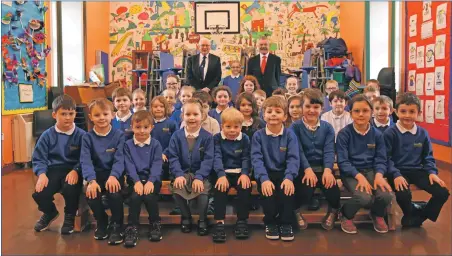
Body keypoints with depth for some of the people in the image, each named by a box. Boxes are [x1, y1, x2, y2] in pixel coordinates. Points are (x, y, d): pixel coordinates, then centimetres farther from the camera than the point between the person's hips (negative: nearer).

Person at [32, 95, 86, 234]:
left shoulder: (81, 135, -2)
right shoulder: (47, 135, 4)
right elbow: (38, 159, 2)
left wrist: (75, 170, -24)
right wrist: (42, 174, -16)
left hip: (73, 170, -2)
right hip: (53, 169, 2)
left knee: (70, 189, -34)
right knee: (39, 193, -22)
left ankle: (70, 216, 3)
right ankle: (50, 212, 19)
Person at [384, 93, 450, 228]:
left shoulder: (423, 133, 7)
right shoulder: (390, 133, -8)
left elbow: (428, 157, 13)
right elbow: (386, 158, -10)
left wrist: (432, 172, -4)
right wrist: (396, 175, -24)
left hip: (417, 170, 5)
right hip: (398, 171, -5)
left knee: (443, 193, -12)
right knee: (403, 194, -33)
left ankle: (418, 217, 10)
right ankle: (414, 214, 4)